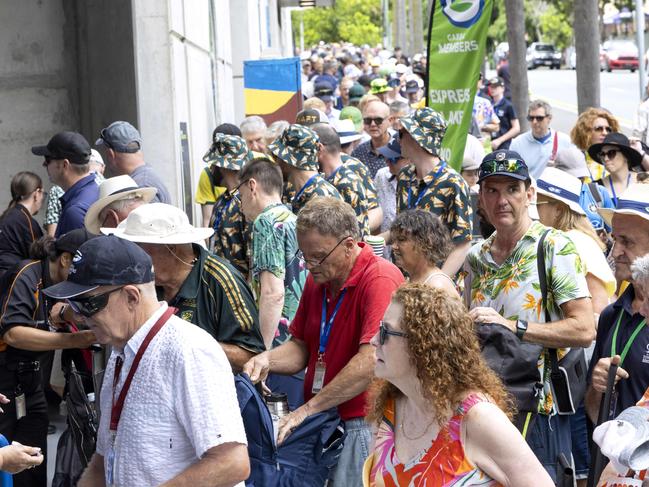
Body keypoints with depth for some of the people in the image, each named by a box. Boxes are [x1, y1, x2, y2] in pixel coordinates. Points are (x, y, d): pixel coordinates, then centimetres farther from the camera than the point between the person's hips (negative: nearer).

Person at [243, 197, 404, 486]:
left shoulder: (381, 280, -17)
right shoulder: (317, 279, 10)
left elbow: (370, 361, -25)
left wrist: (308, 409, -21)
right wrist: (267, 360, -5)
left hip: (361, 424, -7)